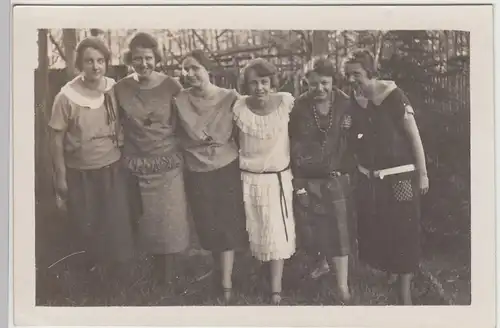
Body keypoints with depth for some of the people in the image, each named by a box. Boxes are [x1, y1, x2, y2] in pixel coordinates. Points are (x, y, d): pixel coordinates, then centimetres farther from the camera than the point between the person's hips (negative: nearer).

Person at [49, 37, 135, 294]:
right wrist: (61, 178, -7)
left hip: (113, 169, 1)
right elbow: (57, 139, -9)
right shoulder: (67, 97, -17)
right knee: (87, 227, 15)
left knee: (117, 224, 6)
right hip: (80, 174, -1)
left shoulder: (115, 90, -10)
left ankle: (116, 273, 29)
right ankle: (92, 271, 39)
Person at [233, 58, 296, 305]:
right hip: (248, 178, 2)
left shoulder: (286, 102, -13)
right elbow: (233, 140, 4)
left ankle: (276, 290, 8)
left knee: (277, 233, 1)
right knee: (255, 232, 14)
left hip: (278, 178, -1)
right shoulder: (239, 107, -10)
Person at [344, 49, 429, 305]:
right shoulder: (352, 100, -1)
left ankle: (405, 291, 12)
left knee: (402, 232, 1)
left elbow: (414, 136, -11)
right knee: (373, 232, 8)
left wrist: (422, 174, -10)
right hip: (368, 178, 5)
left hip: (399, 176, -4)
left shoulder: (392, 96, -14)